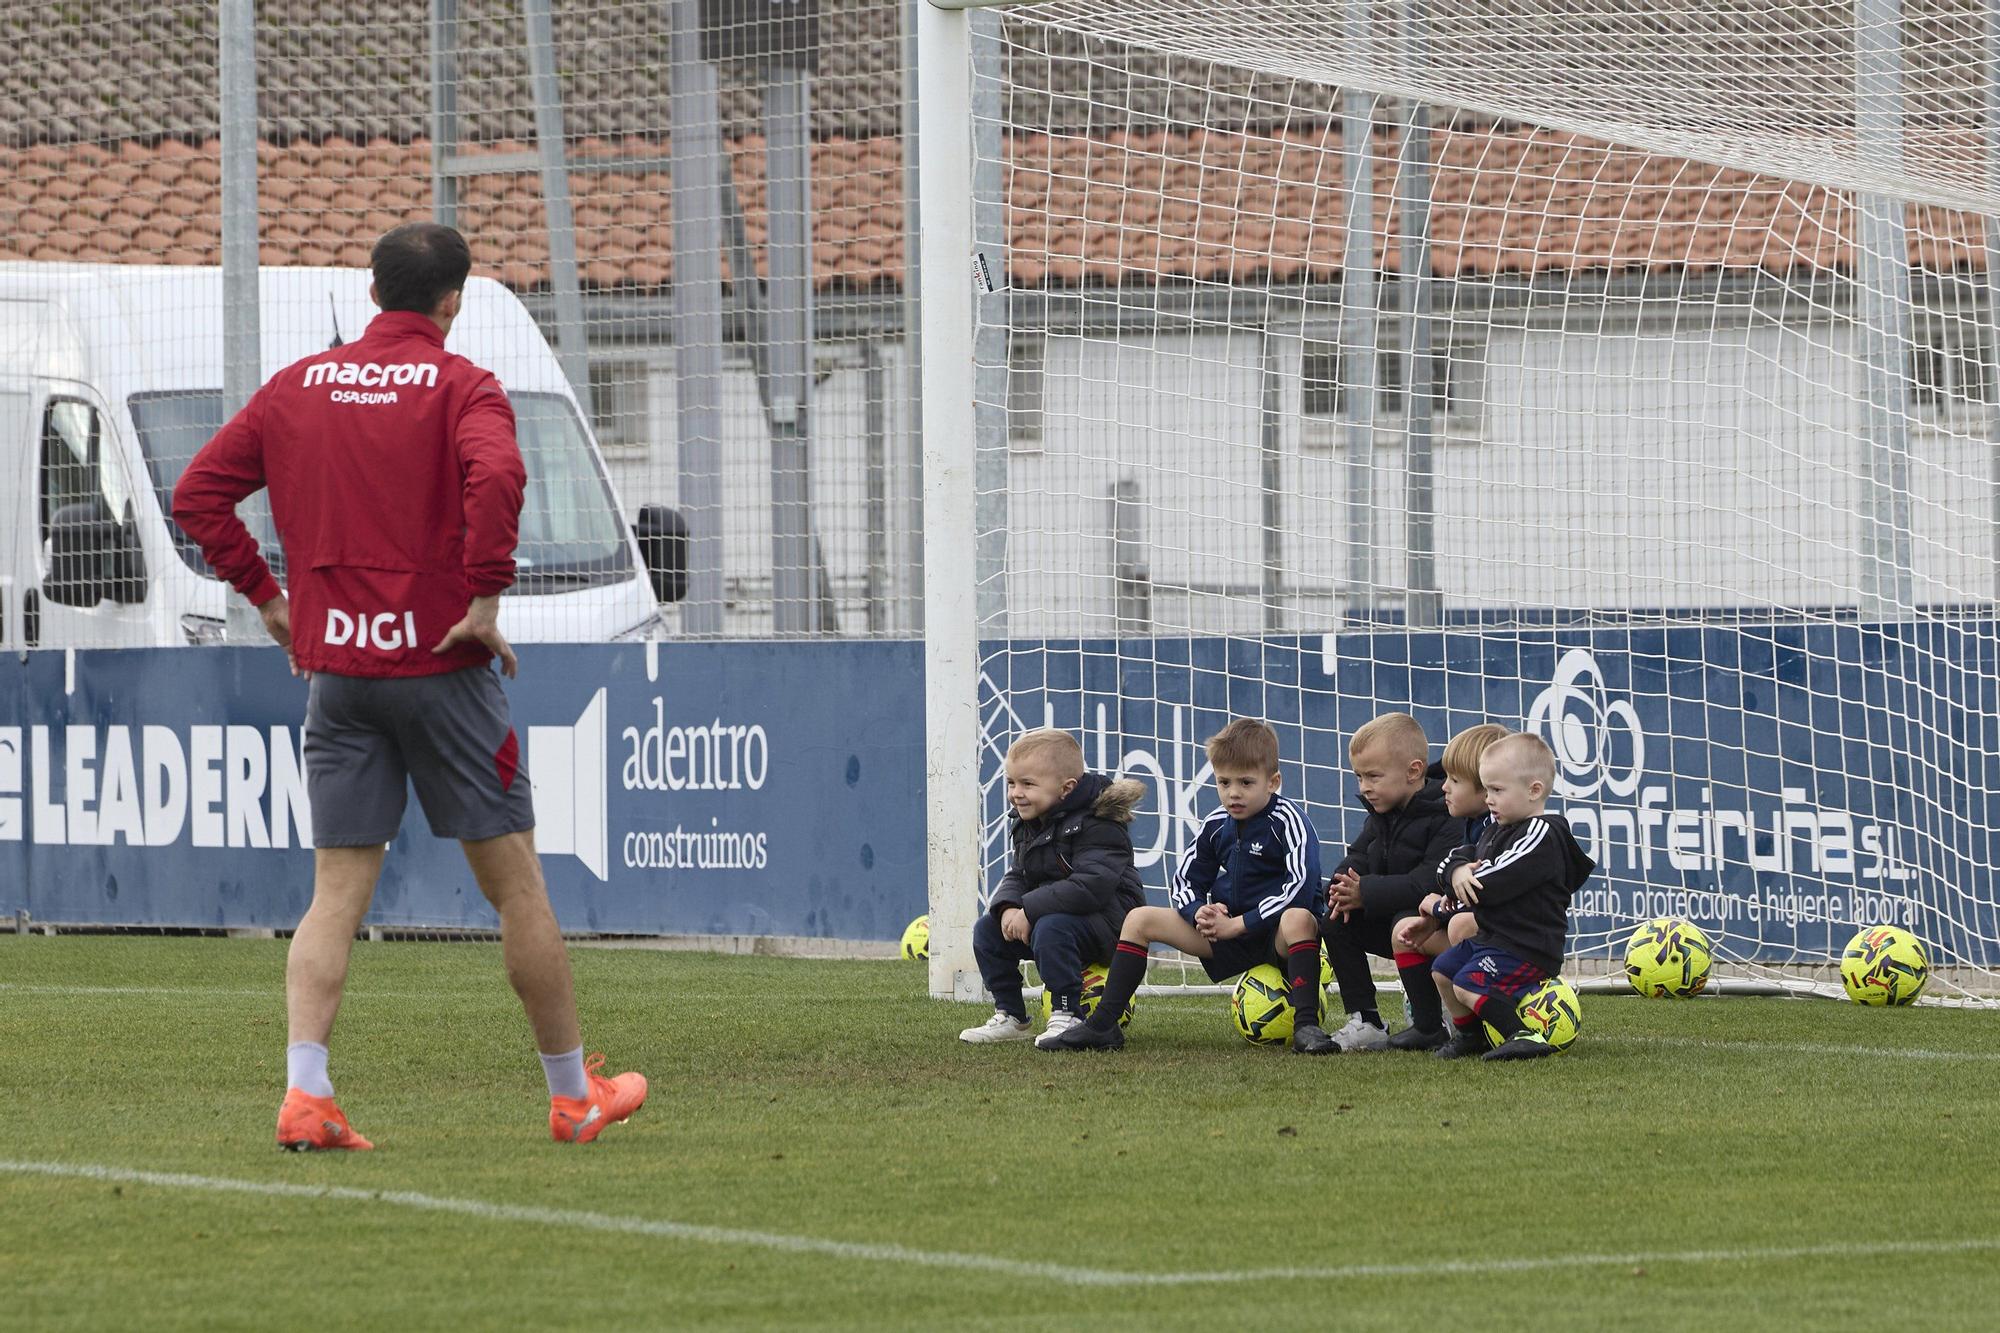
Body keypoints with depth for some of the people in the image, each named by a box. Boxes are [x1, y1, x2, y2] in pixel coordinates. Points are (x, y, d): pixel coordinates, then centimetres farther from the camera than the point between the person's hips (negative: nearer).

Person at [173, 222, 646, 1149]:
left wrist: (266, 592, 12)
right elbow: (496, 476, -26)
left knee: (336, 892, 4)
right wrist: (486, 597, -18)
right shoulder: (459, 387, -6)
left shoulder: (296, 387, 9)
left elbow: (198, 494, 9)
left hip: (333, 667, 4)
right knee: (514, 882, 6)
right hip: (439, 659, -4)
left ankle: (304, 1091, -12)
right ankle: (573, 1095, 14)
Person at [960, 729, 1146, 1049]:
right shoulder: (1028, 826, 9)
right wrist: (1008, 908, -14)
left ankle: (1067, 1016, -25)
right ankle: (1009, 1017, 10)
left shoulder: (1096, 825, -21)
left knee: (1050, 929, -36)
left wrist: (1029, 911, -28)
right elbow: (1018, 877, 11)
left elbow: (1090, 887, -31)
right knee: (987, 929, 3)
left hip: (1107, 920, -9)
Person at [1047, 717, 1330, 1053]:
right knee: (1140, 919, -2)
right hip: (1227, 931, 7)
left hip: (1276, 935, -7)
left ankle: (1306, 1025, -47)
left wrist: (1238, 924, -24)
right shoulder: (1216, 825, 5)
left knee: (1298, 919, -42)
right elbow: (1184, 884, 13)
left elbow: (1301, 887, -25)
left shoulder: (1287, 820, -14)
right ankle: (1102, 1025, -5)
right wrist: (1200, 914, -12)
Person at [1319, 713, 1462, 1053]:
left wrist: (1366, 893, -29)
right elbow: (1358, 857, 8)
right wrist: (1344, 888, -17)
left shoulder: (1446, 818, -23)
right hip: (1391, 914, 9)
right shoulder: (1381, 815, 7)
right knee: (1334, 922, -5)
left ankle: (1430, 1028, -23)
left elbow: (1430, 882, -32)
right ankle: (1364, 1023, -4)